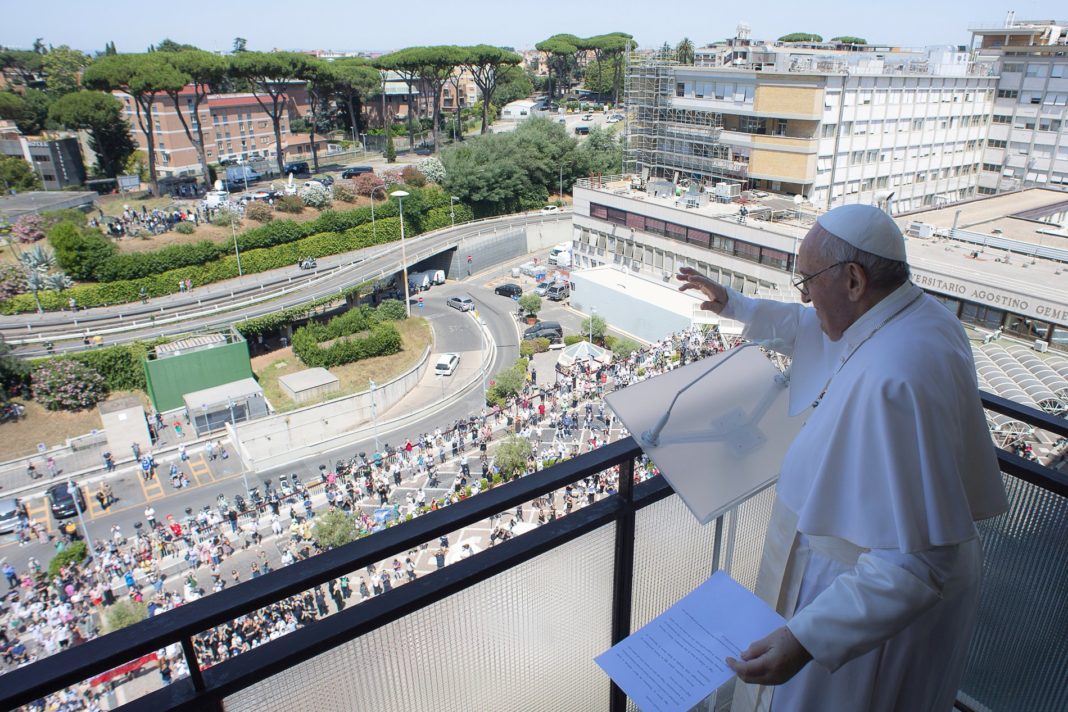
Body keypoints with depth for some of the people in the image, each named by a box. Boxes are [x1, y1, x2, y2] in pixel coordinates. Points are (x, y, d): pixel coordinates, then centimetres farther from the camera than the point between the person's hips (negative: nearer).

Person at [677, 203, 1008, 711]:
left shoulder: (892, 381, -37)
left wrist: (806, 639, -40)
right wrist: (731, 304, 20)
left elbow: (916, 561, -37)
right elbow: (808, 328, 15)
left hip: (877, 600, -9)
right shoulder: (917, 312, -5)